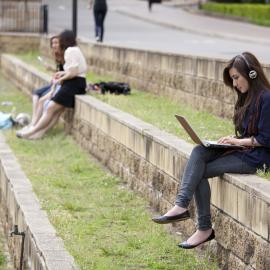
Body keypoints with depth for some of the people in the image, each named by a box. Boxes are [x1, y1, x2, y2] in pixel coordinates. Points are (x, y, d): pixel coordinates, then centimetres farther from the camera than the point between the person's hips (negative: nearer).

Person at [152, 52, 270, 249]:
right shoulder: (247, 98, 16)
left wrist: (239, 141, -13)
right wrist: (233, 139, 2)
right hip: (242, 150, 8)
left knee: (199, 172, -16)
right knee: (199, 152, -17)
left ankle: (205, 229, -14)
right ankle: (181, 206, -27)